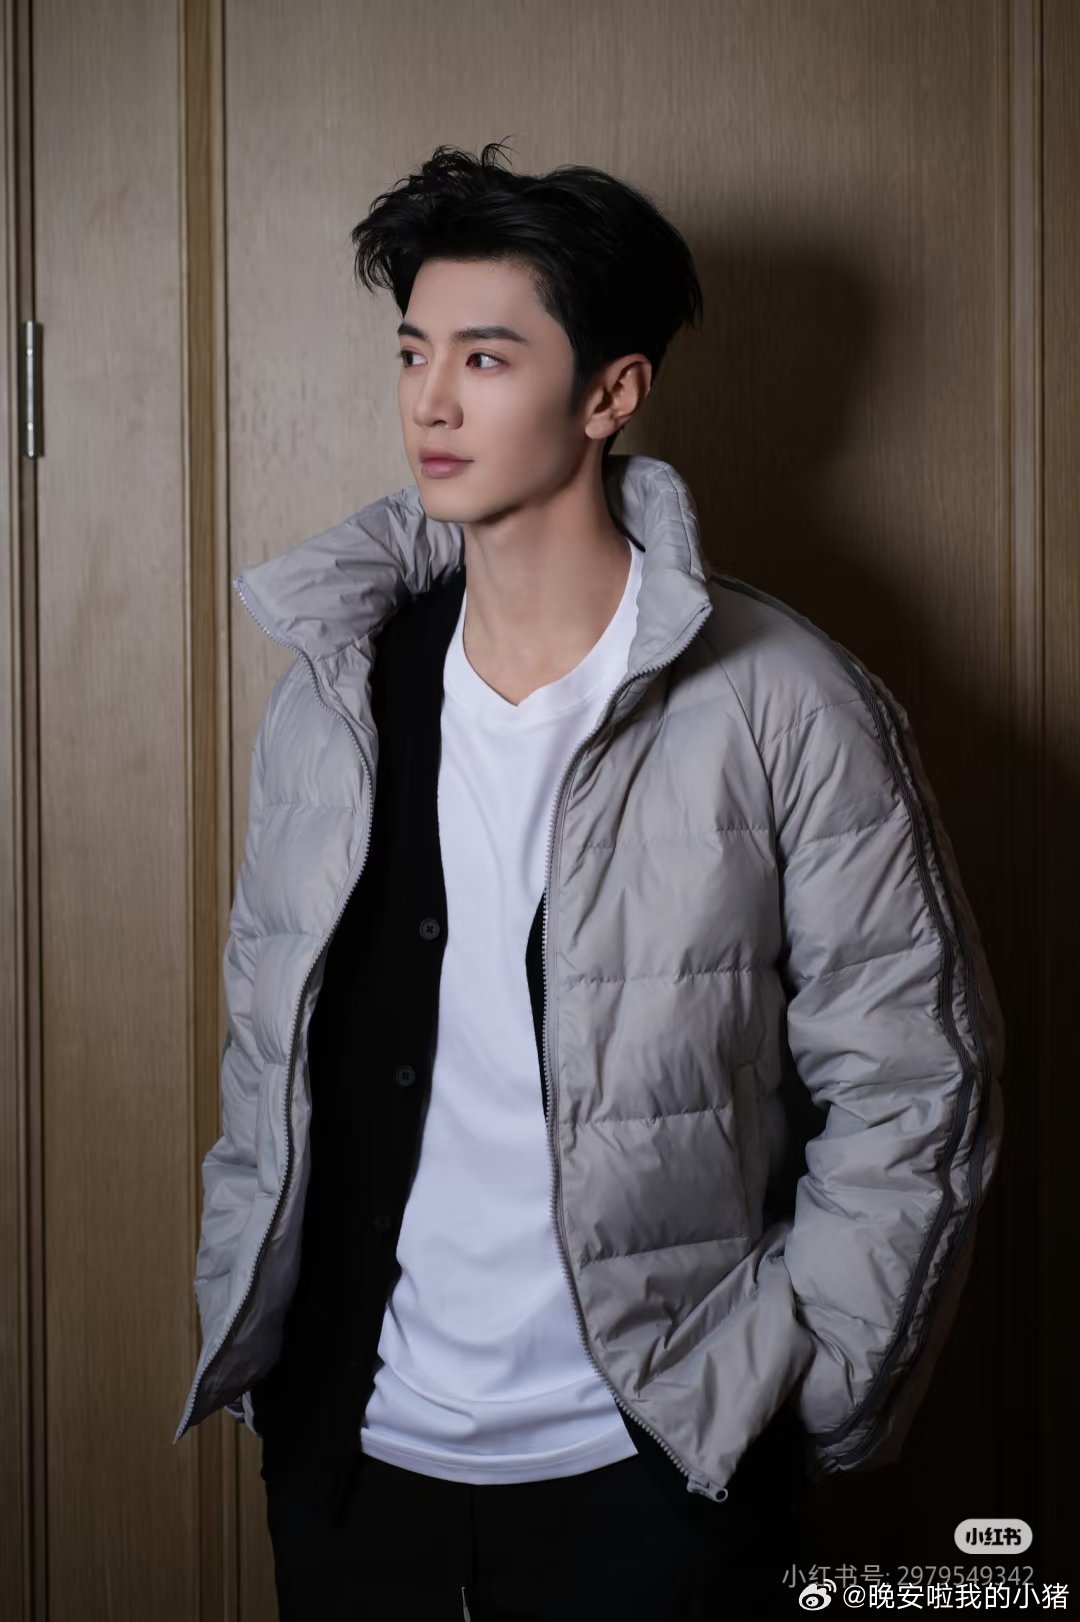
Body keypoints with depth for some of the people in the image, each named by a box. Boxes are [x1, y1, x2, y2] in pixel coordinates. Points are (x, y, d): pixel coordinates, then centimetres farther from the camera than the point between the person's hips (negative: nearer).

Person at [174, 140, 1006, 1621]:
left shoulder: (789, 712, -11)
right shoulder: (333, 692, 2)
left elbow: (913, 1089, -7)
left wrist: (794, 1400, -7)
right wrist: (242, 1323, 8)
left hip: (644, 1466, -3)